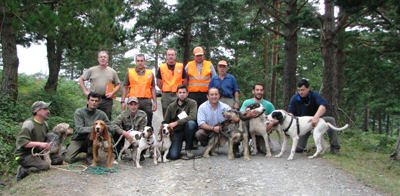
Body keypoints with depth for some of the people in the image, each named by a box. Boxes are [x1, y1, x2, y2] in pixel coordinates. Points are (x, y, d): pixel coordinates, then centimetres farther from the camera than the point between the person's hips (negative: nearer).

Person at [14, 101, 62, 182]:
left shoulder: (45, 124, 12)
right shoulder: (29, 123, -15)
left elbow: (46, 138, 28)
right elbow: (21, 142, -26)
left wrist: (48, 144, 6)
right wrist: (39, 144, -31)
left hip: (38, 153, 9)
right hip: (24, 155, -9)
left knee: (58, 159, -6)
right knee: (45, 166, -29)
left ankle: (30, 167, 2)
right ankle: (23, 171, -6)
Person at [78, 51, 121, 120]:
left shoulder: (112, 72, 12)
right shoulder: (92, 70, 9)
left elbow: (118, 85, 14)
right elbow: (80, 79, 13)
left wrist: (112, 93, -2)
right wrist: (85, 91, 3)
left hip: (107, 100, 1)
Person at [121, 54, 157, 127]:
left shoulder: (150, 73, 13)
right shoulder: (129, 72, 9)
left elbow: (153, 88, 13)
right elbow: (125, 87, 8)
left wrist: (155, 102, 6)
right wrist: (123, 101, -1)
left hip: (146, 102, 1)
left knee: (148, 124, 2)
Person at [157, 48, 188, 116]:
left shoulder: (181, 66, 4)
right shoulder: (162, 67, 6)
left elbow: (185, 80, 7)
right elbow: (158, 82, 9)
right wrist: (164, 90, 1)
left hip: (178, 95, 0)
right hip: (166, 95, 0)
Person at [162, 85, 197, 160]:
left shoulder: (192, 103, -4)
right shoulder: (171, 106, 4)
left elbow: (193, 117, -22)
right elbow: (165, 122, 9)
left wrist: (176, 123, -21)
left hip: (188, 131, 0)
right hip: (176, 132, 1)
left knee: (191, 123, -35)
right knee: (173, 156, -22)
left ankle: (189, 149, -17)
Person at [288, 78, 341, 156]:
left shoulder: (315, 95, -16)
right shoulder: (294, 99, -8)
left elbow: (323, 105, -34)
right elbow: (291, 112, -11)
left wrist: (316, 117, -53)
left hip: (314, 121, -1)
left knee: (331, 120, -30)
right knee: (298, 148, -14)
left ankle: (334, 148, -24)